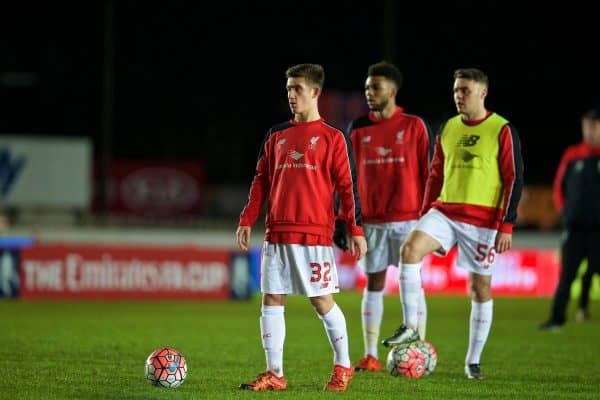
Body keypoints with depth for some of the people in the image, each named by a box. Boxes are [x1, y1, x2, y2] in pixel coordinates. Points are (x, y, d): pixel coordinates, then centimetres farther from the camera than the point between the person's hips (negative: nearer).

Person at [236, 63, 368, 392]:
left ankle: (343, 366, 15)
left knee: (322, 302, -2)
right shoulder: (276, 136, 14)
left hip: (315, 235, -5)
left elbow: (347, 186, -1)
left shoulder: (332, 138, 1)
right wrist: (247, 220, 7)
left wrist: (356, 230, -6)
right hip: (277, 234, 5)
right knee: (271, 300, 1)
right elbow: (261, 181, 16)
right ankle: (274, 374, 5)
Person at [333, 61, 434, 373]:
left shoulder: (415, 126, -1)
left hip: (408, 218, -3)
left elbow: (429, 172, 0)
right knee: (373, 283, 5)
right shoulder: (358, 129, 8)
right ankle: (370, 356, 7)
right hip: (371, 220, 3)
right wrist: (342, 219, 6)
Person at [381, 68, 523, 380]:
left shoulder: (502, 131, -6)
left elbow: (514, 179, -7)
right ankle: (411, 327, -16)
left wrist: (506, 225, -12)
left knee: (480, 287, 2)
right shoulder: (448, 129, 11)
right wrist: (424, 214, 15)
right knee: (409, 249, -21)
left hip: (483, 219, -4)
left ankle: (473, 360, 13)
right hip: (445, 212, 4)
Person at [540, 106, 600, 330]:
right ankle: (557, 318, 2)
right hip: (574, 227, 2)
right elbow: (559, 187, 17)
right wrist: (563, 211, 7)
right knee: (567, 276, 1)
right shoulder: (572, 156, 7)